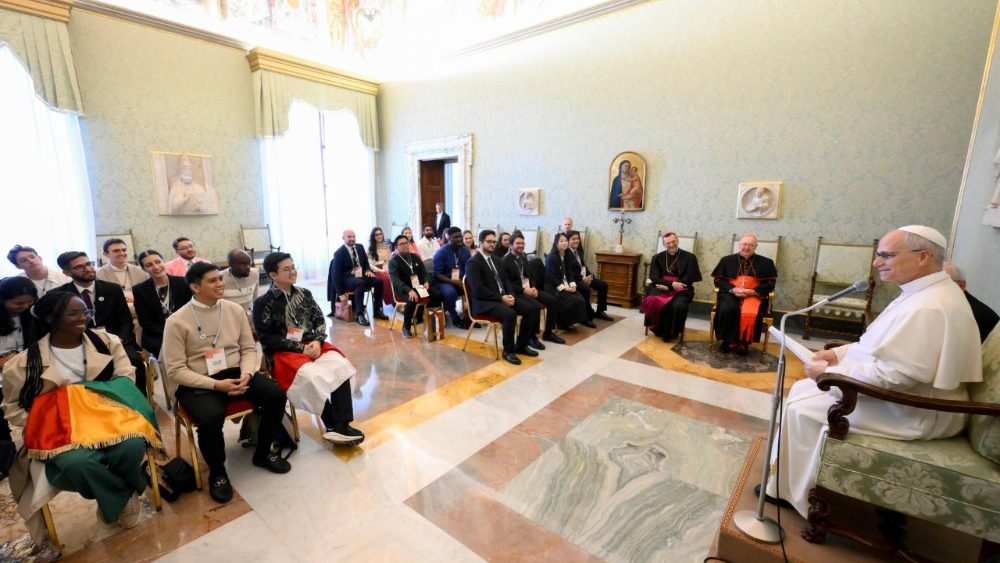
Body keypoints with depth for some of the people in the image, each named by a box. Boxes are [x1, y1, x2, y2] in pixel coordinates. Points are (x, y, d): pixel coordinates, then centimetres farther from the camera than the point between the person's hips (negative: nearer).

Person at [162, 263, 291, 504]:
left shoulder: (235, 310, 2)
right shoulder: (177, 321, -9)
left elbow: (249, 348, 7)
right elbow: (175, 370, -9)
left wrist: (246, 374, -13)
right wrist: (216, 384, -21)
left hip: (235, 372, 4)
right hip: (197, 382, -3)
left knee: (276, 395, -17)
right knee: (210, 418, -32)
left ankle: (262, 453, 10)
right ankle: (217, 472, 1)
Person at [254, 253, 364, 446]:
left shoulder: (304, 294, 10)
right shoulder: (263, 303, -3)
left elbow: (319, 321, 10)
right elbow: (267, 338, -7)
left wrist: (317, 341, -11)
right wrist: (300, 348, -14)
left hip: (312, 345, 4)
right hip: (283, 353, -4)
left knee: (340, 365, -25)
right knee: (310, 375, -33)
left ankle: (341, 425, -24)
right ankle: (333, 425, -15)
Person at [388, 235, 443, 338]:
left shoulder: (415, 257, 14)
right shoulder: (393, 261, -4)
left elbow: (424, 273, 14)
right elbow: (395, 280, -17)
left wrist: (426, 282, -11)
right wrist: (409, 290, -33)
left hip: (419, 286, 5)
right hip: (403, 289, -5)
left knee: (437, 294, -21)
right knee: (412, 300, -37)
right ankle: (406, 327, -16)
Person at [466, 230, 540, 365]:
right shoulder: (473, 263, -10)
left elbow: (504, 280, 19)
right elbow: (478, 290, -19)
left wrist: (510, 294, -2)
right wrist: (501, 298, -20)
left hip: (503, 297, 9)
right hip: (484, 302, -8)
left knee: (530, 308, -8)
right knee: (510, 313, -34)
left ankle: (521, 345, 5)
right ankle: (508, 350, -14)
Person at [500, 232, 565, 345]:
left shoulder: (524, 258, 15)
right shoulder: (505, 261, -9)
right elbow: (506, 283, -15)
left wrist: (534, 287, -2)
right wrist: (524, 290, -20)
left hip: (529, 289, 8)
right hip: (516, 292, -8)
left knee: (553, 300, -6)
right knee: (536, 306, -31)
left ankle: (548, 333, 6)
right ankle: (532, 336, -12)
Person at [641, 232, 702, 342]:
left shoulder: (689, 257, 3)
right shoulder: (658, 257, 10)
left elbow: (688, 279, -2)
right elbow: (654, 278, 2)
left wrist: (668, 286, -11)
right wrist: (671, 283, -15)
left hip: (681, 290, -1)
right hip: (662, 287, 2)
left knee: (678, 306, -33)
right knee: (652, 302, -30)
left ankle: (672, 333, -8)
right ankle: (657, 329, -6)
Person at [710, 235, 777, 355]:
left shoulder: (766, 262, 13)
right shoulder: (727, 260, 13)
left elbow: (770, 283, 7)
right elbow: (718, 279, 8)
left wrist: (753, 291, -10)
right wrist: (733, 289, -10)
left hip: (754, 295, 0)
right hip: (730, 293, 0)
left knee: (750, 314, -32)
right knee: (726, 310, -32)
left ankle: (744, 343, -12)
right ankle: (728, 341, -14)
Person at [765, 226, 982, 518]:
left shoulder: (928, 308, -27)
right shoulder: (924, 293, 9)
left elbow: (894, 375, -30)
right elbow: (885, 346, 18)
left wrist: (831, 373, -21)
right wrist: (839, 353, 4)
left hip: (915, 412, -10)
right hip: (897, 391, 10)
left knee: (802, 409, -12)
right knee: (802, 390, 8)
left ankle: (801, 496, 9)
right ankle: (784, 479, 18)